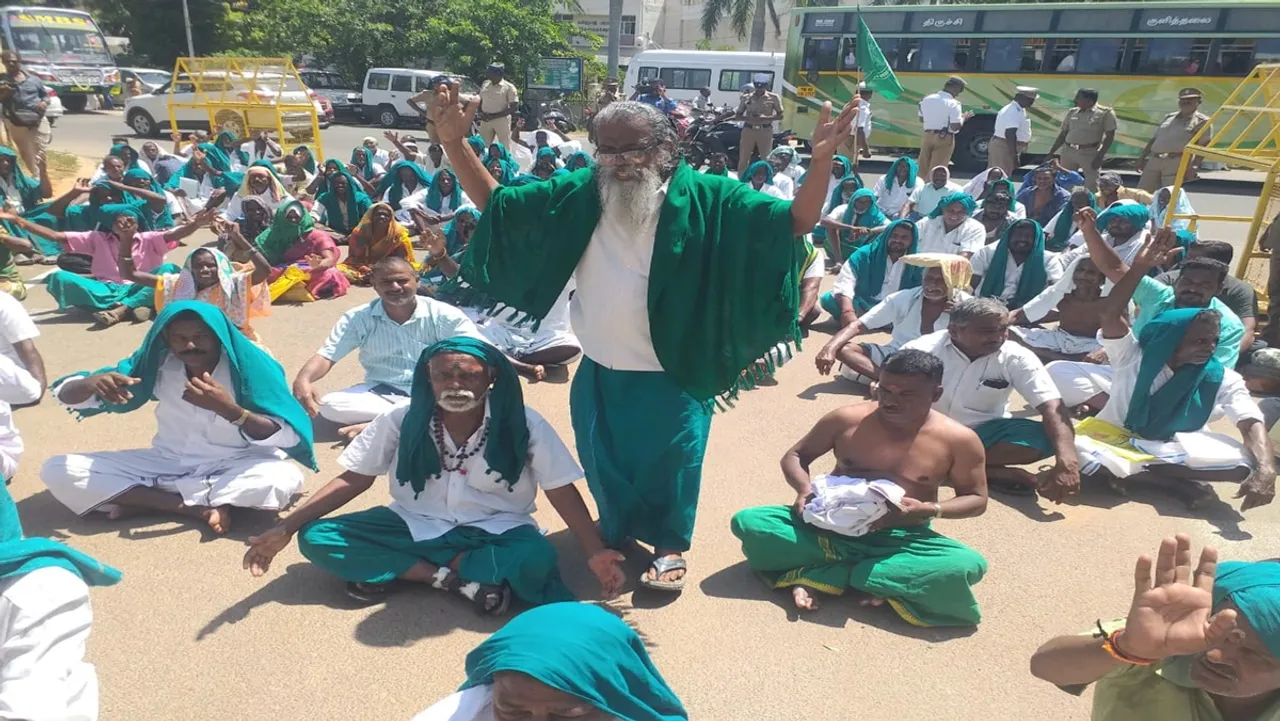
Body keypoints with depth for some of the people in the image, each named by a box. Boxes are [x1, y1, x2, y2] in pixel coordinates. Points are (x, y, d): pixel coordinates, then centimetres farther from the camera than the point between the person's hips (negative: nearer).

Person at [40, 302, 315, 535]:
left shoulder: (249, 365, -17)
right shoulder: (156, 363, -8)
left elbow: (287, 437, -22)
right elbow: (65, 394, -5)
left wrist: (229, 409, -37)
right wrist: (91, 383, -30)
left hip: (233, 466, -3)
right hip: (167, 462, 4)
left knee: (286, 478, -37)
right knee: (58, 471, -13)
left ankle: (144, 499, -21)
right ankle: (196, 506, -22)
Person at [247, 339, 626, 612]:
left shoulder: (524, 425, -15)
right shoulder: (401, 420, -9)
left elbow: (562, 491, -11)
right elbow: (354, 479, -2)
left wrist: (594, 551, -23)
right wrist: (285, 528, -10)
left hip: (495, 530, -2)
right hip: (416, 524, 3)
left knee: (536, 558, -36)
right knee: (315, 538, -18)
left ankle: (392, 567, -21)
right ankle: (462, 579, -22)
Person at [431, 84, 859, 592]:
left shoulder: (704, 198, -13)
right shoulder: (579, 194, -4)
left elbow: (794, 223, -18)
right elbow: (495, 204, 3)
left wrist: (820, 159, -35)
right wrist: (454, 143, -10)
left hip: (673, 377, -4)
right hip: (598, 374, 4)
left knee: (669, 463, 10)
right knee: (605, 463, 21)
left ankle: (669, 546, 35)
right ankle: (617, 534, 49)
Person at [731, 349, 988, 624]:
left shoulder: (958, 439, -6)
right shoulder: (846, 419, -4)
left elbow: (977, 499, 3)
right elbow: (794, 456, 6)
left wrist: (930, 509, -19)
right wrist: (804, 488, -18)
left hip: (900, 539, 0)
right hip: (830, 526, 1)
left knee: (969, 565, -33)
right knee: (746, 521, -21)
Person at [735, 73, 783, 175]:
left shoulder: (773, 97, 2)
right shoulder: (746, 97, 7)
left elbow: (780, 115, 1)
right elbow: (738, 116, 8)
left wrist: (765, 118, -17)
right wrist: (749, 118, -14)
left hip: (765, 131, -1)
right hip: (748, 130, 1)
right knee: (743, 159, -1)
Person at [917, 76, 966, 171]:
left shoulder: (927, 99, 5)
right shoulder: (953, 104, -12)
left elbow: (921, 119, 15)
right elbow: (955, 127, -16)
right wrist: (963, 118, 1)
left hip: (927, 137, 5)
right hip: (944, 138, -5)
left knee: (923, 169, 12)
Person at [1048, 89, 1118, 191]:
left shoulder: (1105, 113, -3)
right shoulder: (1072, 112, 11)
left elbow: (1109, 136, -5)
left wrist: (1100, 156, -13)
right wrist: (1051, 152, 11)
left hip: (1090, 153, -5)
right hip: (1068, 151, 5)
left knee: (1091, 186, -5)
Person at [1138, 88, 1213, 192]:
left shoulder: (1202, 121, 4)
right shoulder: (1169, 117, 24)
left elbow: (1204, 146, -5)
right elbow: (1154, 139, 26)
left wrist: (1194, 166, -17)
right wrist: (1142, 157, 18)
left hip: (1177, 163, -6)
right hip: (1154, 161, 6)